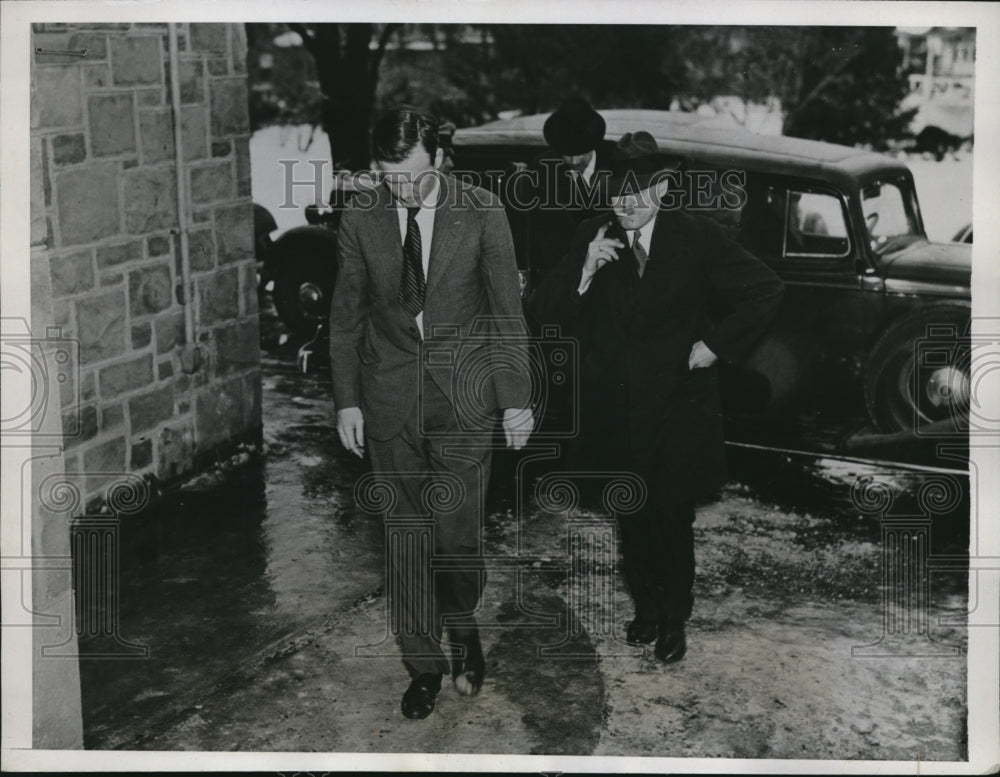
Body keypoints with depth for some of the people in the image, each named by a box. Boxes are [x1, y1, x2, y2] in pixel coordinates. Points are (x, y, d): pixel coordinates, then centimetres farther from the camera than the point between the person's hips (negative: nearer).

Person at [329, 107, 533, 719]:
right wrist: (347, 401, 5)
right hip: (389, 399, 2)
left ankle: (463, 624, 29)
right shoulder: (360, 219, -2)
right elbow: (346, 316, 7)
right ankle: (423, 663, 23)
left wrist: (516, 399, -1)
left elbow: (507, 311, -1)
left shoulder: (482, 214, -7)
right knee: (405, 536, 7)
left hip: (463, 395, -2)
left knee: (457, 531, -4)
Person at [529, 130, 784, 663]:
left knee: (674, 523, 8)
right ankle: (645, 607, 38)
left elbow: (765, 290, -4)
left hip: (678, 408, -2)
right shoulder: (591, 238, -4)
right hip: (617, 410, 2)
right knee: (633, 520, 16)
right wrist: (584, 272, -24)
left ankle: (674, 620, 28)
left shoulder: (696, 237, -10)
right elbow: (544, 311, -7)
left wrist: (716, 344, -8)